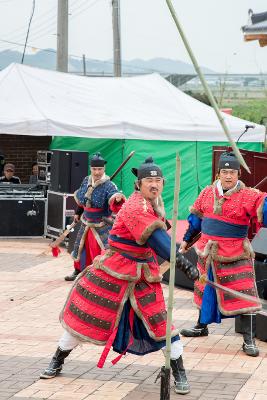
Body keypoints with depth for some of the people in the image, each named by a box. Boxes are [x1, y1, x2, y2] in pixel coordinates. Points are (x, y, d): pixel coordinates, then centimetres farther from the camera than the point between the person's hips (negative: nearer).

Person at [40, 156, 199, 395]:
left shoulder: (154, 202, 3)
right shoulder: (136, 207, -24)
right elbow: (157, 239, -36)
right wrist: (184, 263, -43)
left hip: (143, 273, 6)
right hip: (114, 269, -6)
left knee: (160, 320, -3)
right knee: (84, 315, 5)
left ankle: (179, 373, 6)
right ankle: (58, 362, 24)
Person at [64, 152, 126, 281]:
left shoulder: (109, 186, -25)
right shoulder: (86, 181, -5)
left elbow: (114, 206, -42)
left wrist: (118, 200, -64)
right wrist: (78, 212, 24)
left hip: (102, 225, -6)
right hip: (86, 222, 6)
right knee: (80, 246, 21)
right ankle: (78, 271, 43)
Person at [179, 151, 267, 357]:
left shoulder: (247, 196, -13)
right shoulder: (207, 193, 3)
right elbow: (196, 217, 16)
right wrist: (187, 239, 22)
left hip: (235, 255, -5)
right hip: (208, 251, 5)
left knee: (243, 294, -9)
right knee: (205, 288, 20)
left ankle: (249, 340, -2)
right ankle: (202, 326, 42)